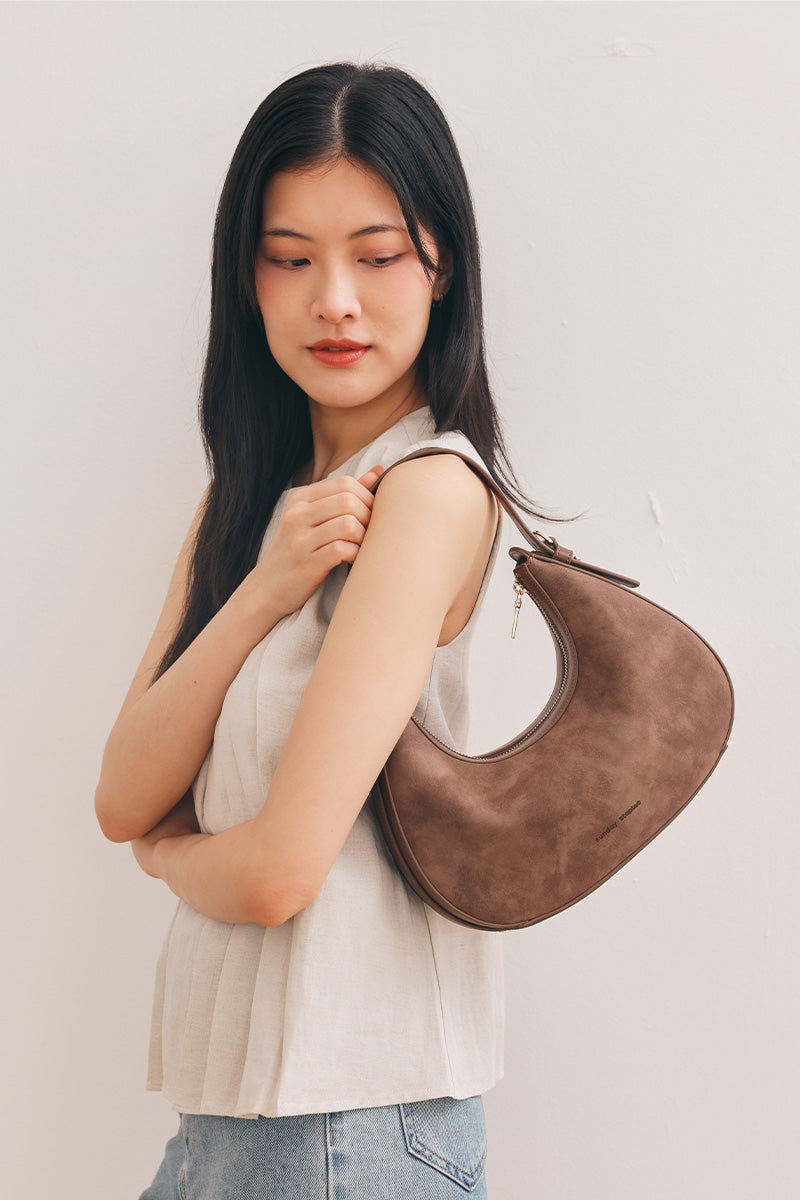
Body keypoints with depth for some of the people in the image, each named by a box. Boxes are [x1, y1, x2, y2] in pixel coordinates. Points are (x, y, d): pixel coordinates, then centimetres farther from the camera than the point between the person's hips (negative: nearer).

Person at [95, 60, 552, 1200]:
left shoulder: (434, 487, -16)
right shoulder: (243, 501, 9)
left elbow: (280, 869, -21)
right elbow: (121, 800, -1)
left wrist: (169, 852, 1)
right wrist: (261, 590, -14)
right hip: (236, 1086, 7)